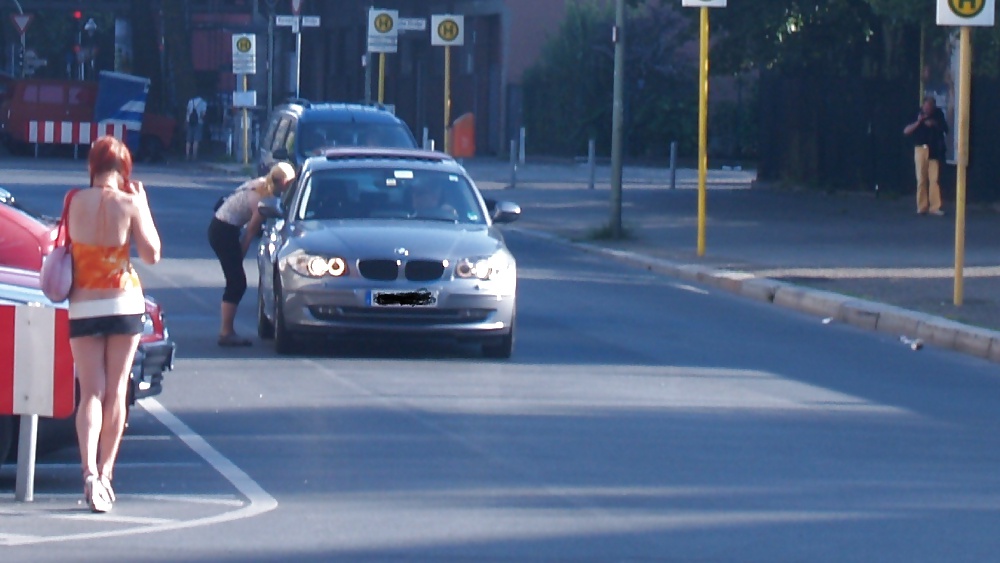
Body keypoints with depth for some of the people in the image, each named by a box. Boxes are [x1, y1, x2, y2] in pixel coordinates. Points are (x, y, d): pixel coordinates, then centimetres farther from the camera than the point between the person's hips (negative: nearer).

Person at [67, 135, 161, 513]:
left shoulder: (75, 202, -5)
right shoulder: (128, 204, -9)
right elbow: (151, 254, -6)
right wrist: (142, 206, 1)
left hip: (82, 307, 1)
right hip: (124, 302, -1)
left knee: (91, 393, -2)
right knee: (116, 392, 10)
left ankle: (90, 472, -21)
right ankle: (105, 473, 11)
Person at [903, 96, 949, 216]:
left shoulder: (938, 114, 4)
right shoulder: (917, 114, 1)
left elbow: (945, 128, 9)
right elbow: (906, 131, -2)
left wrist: (935, 124, -9)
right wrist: (918, 122, -17)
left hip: (934, 150, 0)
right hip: (921, 149, 0)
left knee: (934, 179, -6)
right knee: (921, 179, -1)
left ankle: (934, 207, -5)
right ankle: (922, 206, 4)